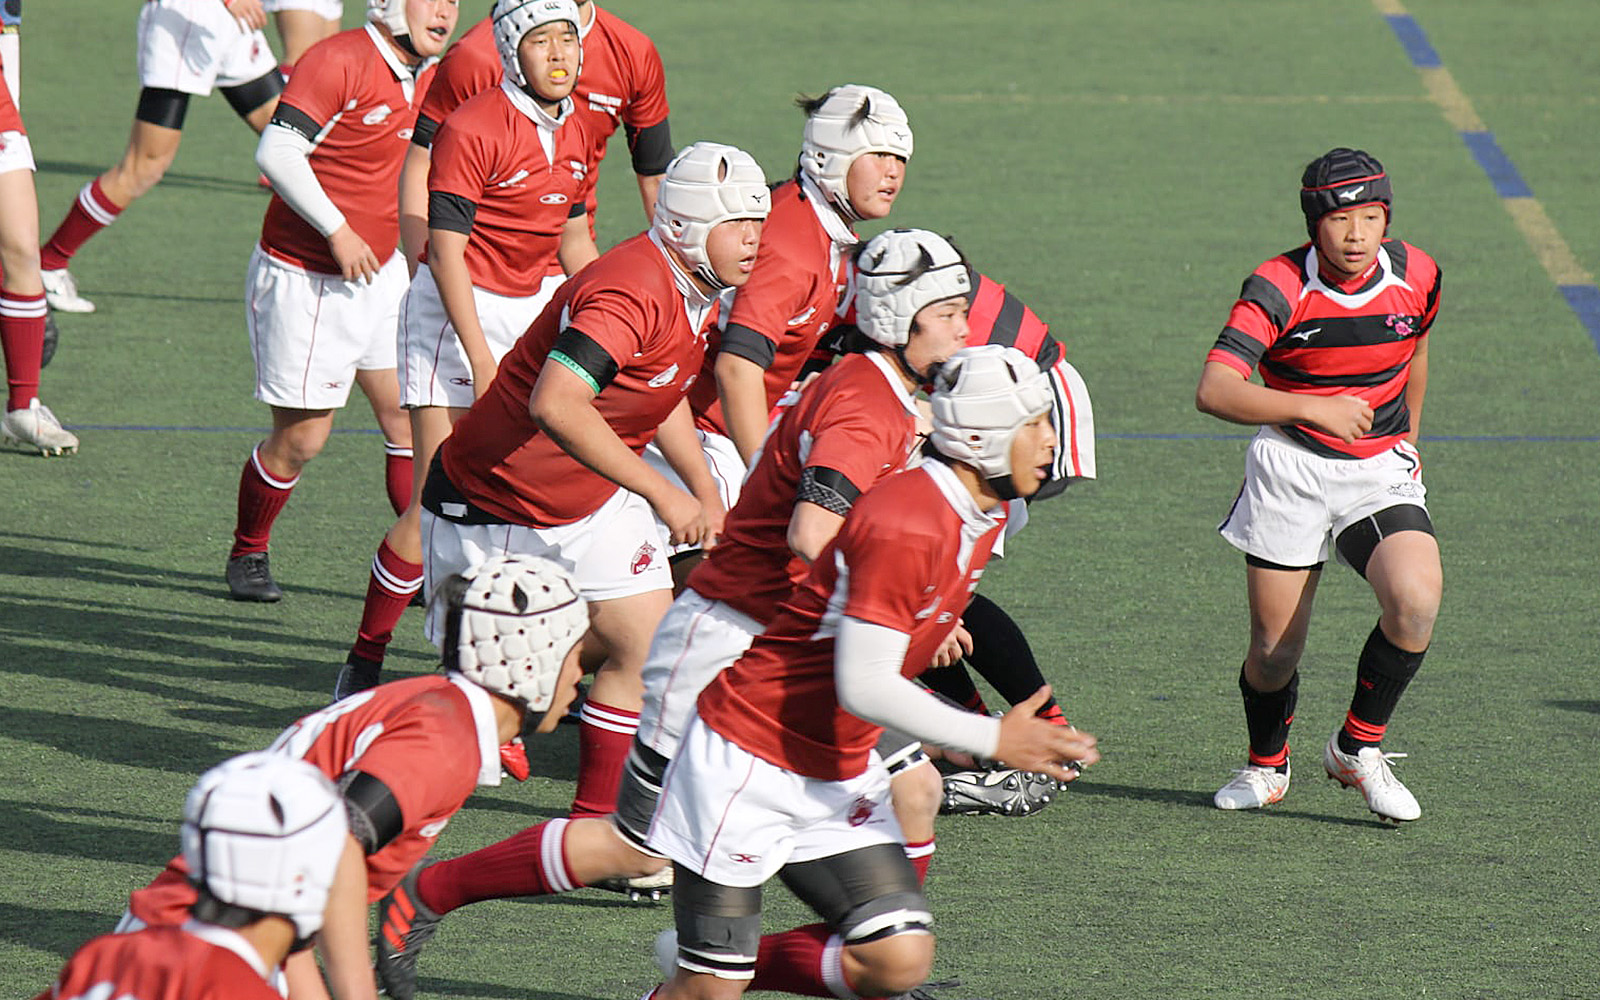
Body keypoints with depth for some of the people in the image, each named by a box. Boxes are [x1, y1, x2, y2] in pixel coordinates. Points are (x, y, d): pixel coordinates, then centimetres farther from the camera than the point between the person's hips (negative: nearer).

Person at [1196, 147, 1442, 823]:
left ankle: (1357, 749, -2)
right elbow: (1214, 391, -30)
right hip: (1290, 471, -2)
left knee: (1416, 602, -25)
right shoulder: (1279, 289, -18)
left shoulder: (1416, 276, -6)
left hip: (1382, 472, 2)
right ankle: (1266, 766, 34)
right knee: (1274, 651, 1)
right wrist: (1314, 408, -39)